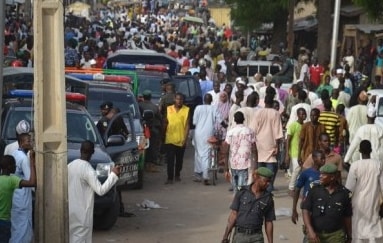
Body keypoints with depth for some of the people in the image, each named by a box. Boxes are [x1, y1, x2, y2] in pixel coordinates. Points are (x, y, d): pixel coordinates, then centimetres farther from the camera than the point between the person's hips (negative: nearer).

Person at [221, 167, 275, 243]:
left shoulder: (268, 198, 0)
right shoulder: (242, 193, -3)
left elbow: (269, 223, 4)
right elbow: (233, 214, -2)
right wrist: (225, 236, -5)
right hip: (239, 236, 0)